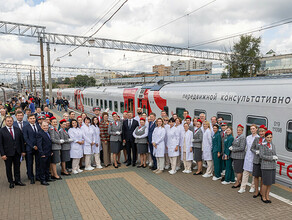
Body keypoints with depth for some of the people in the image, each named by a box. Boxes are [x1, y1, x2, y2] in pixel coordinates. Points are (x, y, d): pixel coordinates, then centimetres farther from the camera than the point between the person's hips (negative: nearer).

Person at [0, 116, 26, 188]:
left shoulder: (17, 130, 5)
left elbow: (21, 141, 8)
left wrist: (23, 151, 5)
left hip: (17, 152, 3)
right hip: (8, 153, -3)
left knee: (17, 167, 11)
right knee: (8, 168, 8)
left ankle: (17, 180, 22)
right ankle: (11, 182, 20)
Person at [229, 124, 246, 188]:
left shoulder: (242, 137, -15)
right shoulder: (237, 136, 13)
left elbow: (241, 148, -20)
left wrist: (233, 149, -15)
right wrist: (231, 147, 5)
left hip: (239, 156, -9)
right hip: (235, 156, 9)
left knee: (239, 170, 1)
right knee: (237, 170, 15)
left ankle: (238, 183, 10)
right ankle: (240, 181, 26)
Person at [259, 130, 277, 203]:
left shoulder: (273, 145, 10)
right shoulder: (262, 145, -7)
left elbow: (275, 155, 13)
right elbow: (261, 156, -14)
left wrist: (275, 158, -9)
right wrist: (272, 157, -17)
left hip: (273, 166, 6)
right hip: (265, 166, -6)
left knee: (270, 182, 10)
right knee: (266, 183, -2)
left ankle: (267, 196, 24)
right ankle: (263, 197, 16)